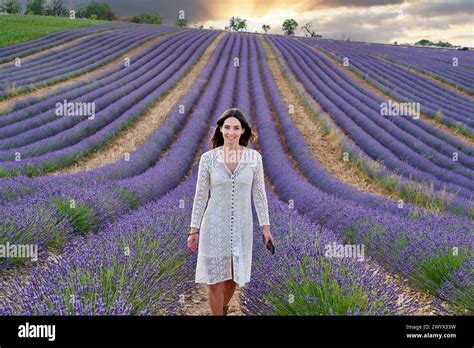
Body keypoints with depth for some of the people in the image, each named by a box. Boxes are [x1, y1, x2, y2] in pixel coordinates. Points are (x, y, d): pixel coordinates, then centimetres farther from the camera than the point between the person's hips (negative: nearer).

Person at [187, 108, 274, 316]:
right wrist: (194, 230, -2)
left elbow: (259, 193, 1)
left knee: (233, 276, 17)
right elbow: (200, 196, -2)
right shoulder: (208, 158, -7)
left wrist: (266, 227, 0)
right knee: (215, 279, 1)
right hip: (215, 225, -2)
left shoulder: (254, 157, -4)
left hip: (241, 226, 2)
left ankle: (223, 309, 46)